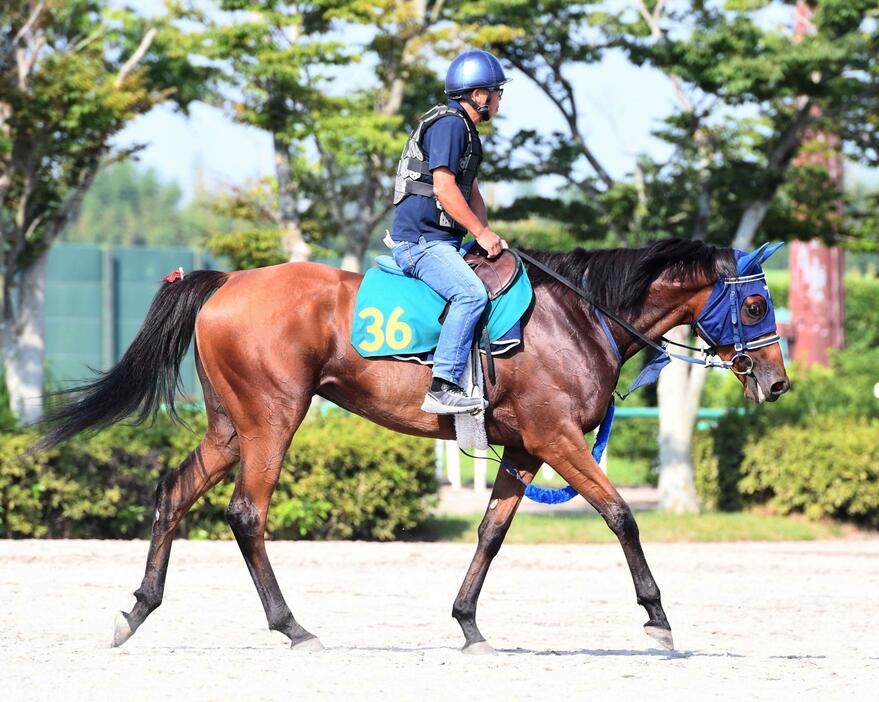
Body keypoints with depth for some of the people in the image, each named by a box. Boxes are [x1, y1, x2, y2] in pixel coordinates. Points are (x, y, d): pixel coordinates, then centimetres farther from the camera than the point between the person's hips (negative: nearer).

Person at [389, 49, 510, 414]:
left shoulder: (464, 129, 21)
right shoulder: (449, 123, -12)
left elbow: (470, 192, 24)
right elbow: (444, 189, -20)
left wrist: (486, 233, 8)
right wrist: (482, 233, -14)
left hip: (441, 241, 11)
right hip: (420, 242, -11)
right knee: (472, 294, -28)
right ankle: (442, 388, -34)